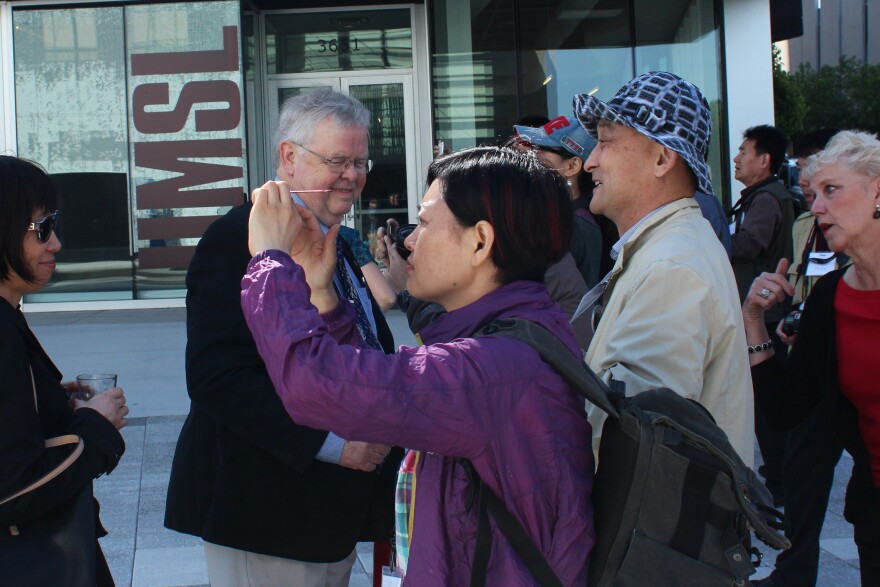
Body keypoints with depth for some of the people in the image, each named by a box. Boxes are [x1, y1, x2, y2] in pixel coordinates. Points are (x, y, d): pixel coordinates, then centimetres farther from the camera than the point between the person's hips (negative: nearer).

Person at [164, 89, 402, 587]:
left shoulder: (337, 245, 15)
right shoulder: (239, 238, -15)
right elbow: (218, 377, -24)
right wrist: (331, 443, -24)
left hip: (336, 508, 9)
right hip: (268, 514, -9)